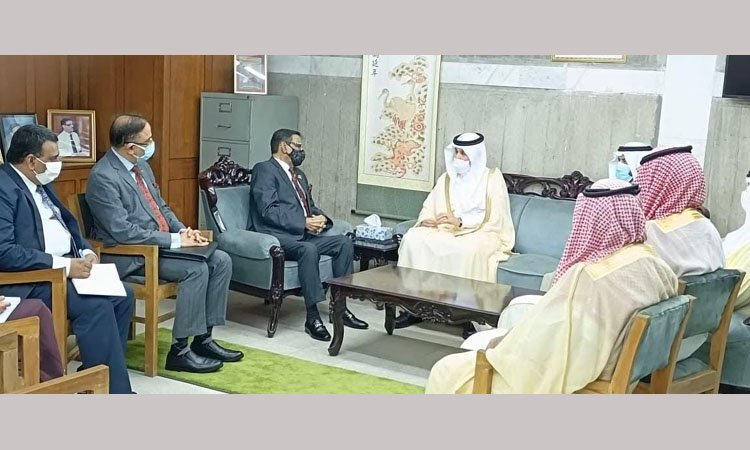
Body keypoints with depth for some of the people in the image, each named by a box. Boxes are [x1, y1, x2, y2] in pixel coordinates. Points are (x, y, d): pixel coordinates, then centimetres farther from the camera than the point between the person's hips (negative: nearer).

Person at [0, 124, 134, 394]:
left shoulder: (40, 184, 13)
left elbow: (66, 224, 23)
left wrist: (85, 252, 2)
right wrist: (63, 264, -23)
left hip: (63, 268, 10)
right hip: (29, 281, -10)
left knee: (122, 295, -3)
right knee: (97, 305, -26)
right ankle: (113, 391, -18)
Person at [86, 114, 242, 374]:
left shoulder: (142, 165, 10)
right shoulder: (103, 177, -18)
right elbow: (123, 232, -23)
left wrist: (183, 230, 0)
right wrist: (174, 240, -22)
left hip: (161, 243, 9)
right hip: (130, 256, -9)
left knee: (221, 261, -6)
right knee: (196, 269, -26)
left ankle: (203, 339, 2)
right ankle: (179, 351, -16)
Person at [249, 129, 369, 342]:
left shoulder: (299, 174, 24)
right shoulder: (264, 170, -4)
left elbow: (310, 206, 24)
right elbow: (268, 210, -16)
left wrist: (320, 218, -1)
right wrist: (304, 223, -20)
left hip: (305, 234, 9)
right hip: (278, 236, -9)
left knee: (344, 242, -9)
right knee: (308, 249, -36)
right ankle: (312, 317, -30)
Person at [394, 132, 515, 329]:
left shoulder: (492, 178, -1)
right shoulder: (446, 178, 14)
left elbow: (494, 218, -12)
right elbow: (429, 208, 12)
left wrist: (460, 221, -22)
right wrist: (426, 220, -12)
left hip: (481, 234, -5)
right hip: (446, 231, 5)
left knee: (470, 249, -41)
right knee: (413, 238, -23)